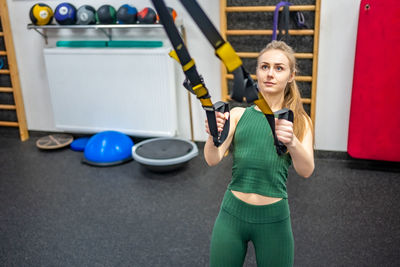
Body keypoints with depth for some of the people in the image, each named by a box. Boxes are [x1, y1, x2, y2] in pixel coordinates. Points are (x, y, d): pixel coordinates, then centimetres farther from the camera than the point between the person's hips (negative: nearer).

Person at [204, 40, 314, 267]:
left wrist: (292, 142, -36)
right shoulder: (239, 114, 1)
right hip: (232, 213, 1)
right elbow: (213, 159, -10)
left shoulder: (299, 121, -1)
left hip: (273, 218, -1)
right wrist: (213, 136, -32)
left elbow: (306, 171, -16)